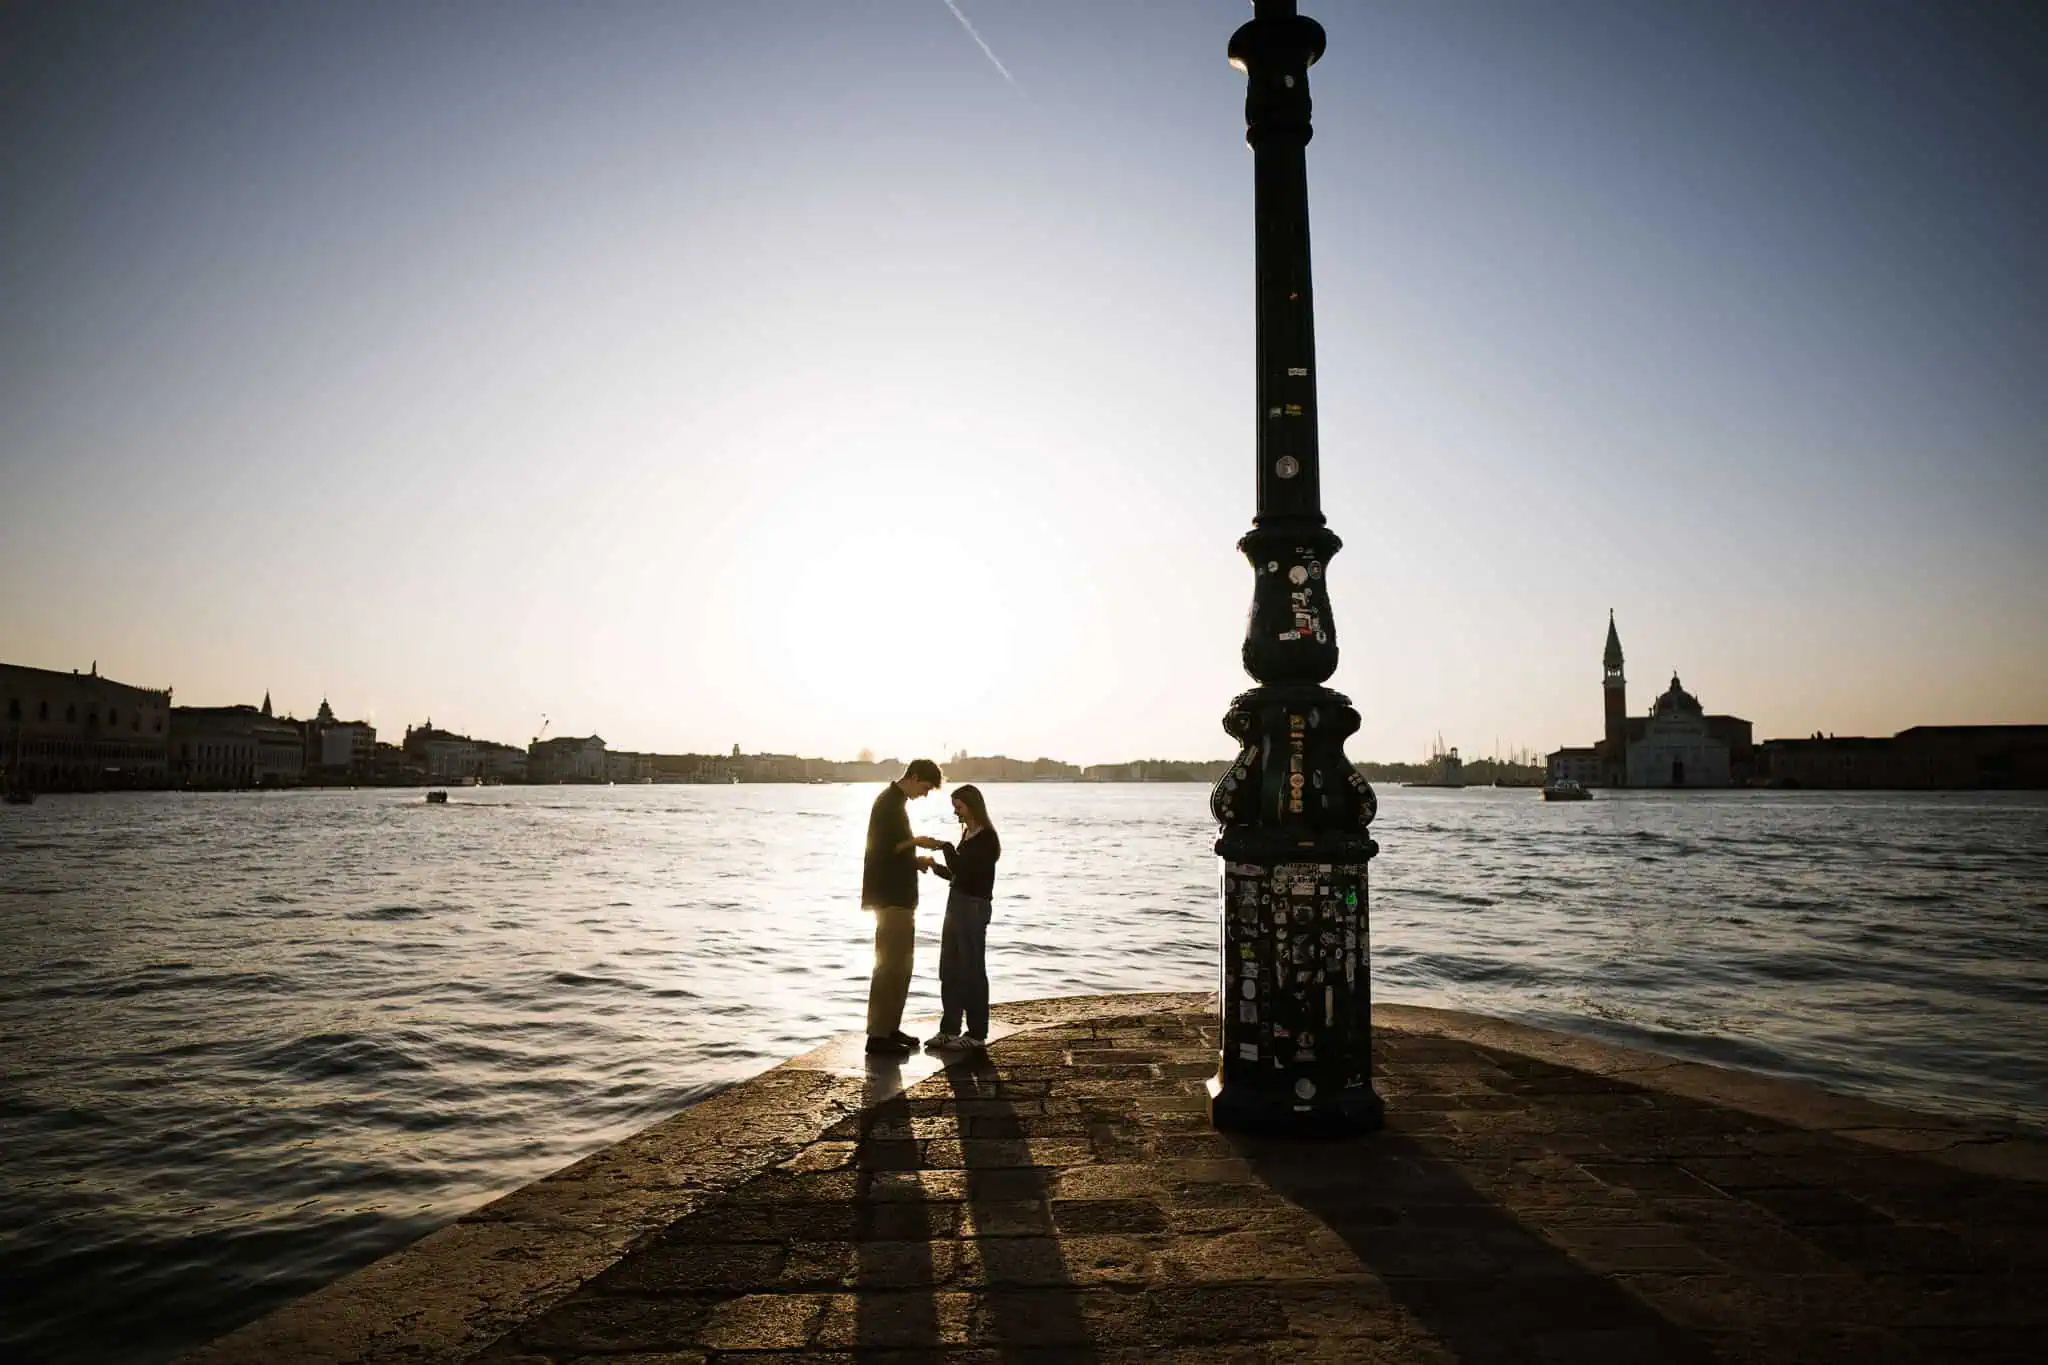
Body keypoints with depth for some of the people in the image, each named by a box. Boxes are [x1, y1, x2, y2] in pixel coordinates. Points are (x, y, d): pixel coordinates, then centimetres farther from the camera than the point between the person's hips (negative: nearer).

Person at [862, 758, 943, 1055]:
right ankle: (878, 1035, -5)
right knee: (890, 966, -8)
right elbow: (884, 848, -20)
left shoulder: (896, 802, 17)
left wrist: (916, 859, 6)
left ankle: (890, 1028, 21)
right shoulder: (889, 803, -14)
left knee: (900, 964, 14)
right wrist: (915, 843, -8)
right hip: (890, 897, -10)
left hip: (899, 896, 10)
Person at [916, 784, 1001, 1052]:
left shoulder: (987, 838, -13)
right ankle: (949, 1029, 18)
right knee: (949, 969, 10)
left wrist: (943, 846, -16)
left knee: (972, 970, -3)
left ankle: (977, 1035, 4)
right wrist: (935, 866, 7)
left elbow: (962, 868, -22)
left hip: (974, 907, -9)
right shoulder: (967, 834, 15)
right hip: (956, 904, 9)